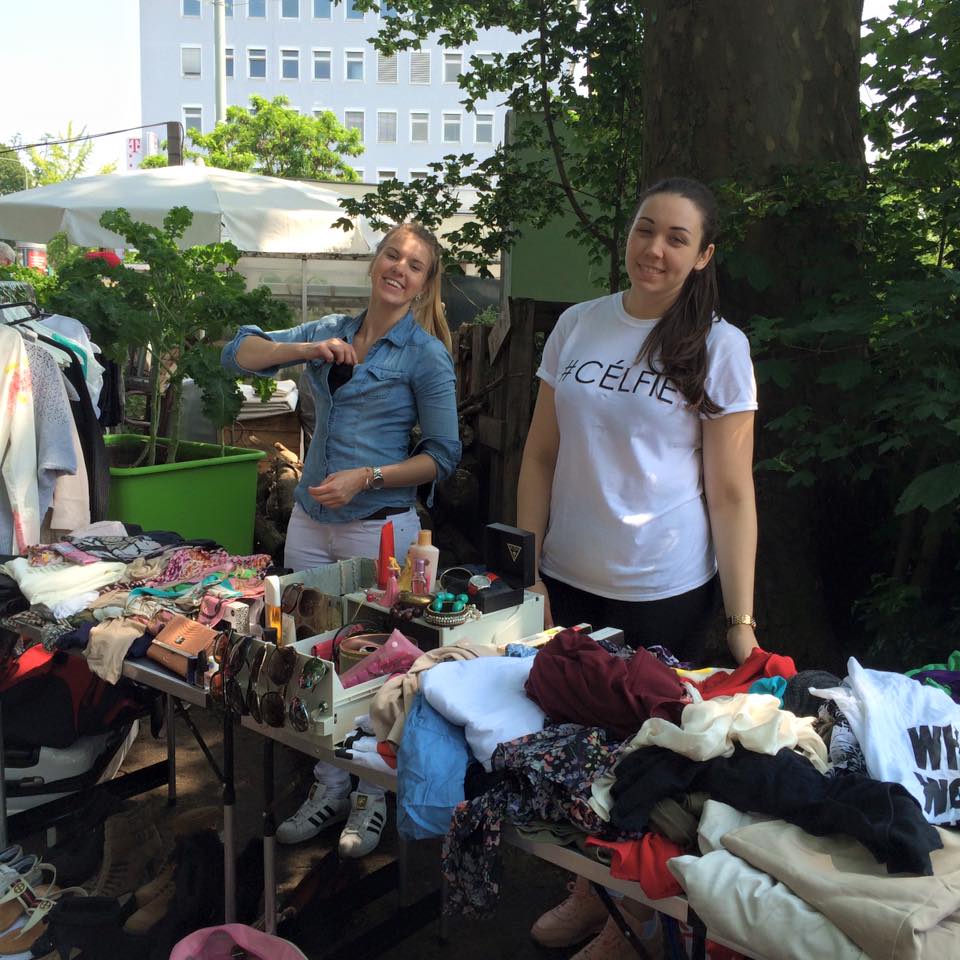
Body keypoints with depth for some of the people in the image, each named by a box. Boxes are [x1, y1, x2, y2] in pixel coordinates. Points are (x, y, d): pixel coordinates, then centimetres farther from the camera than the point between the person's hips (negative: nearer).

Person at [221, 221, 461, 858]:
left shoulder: (426, 355, -6)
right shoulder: (333, 331, 8)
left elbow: (444, 455, -7)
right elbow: (239, 355, 5)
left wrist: (366, 478, -18)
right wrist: (309, 350, -11)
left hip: (378, 526, -5)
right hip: (310, 521, 5)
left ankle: (374, 796, 24)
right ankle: (331, 788, 29)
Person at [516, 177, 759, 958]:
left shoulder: (719, 346, -6)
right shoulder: (577, 325, 3)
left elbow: (732, 492, -8)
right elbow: (541, 457, 5)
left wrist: (741, 618, -11)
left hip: (667, 593, -3)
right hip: (569, 578, 3)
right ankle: (588, 889, 39)